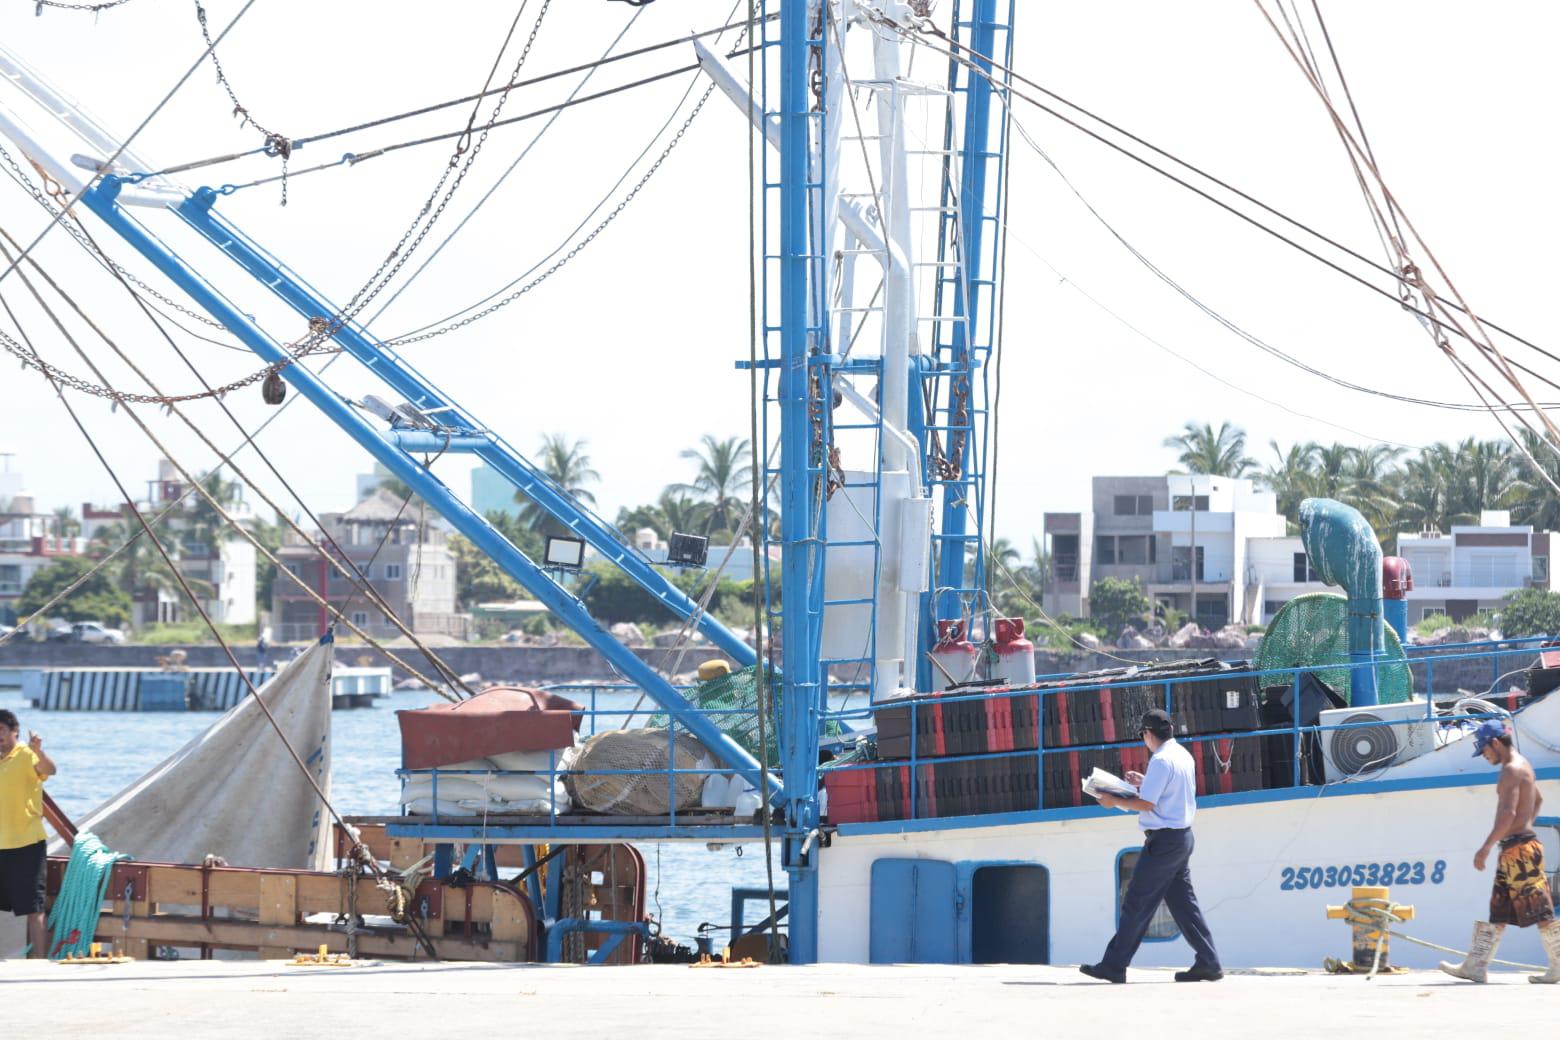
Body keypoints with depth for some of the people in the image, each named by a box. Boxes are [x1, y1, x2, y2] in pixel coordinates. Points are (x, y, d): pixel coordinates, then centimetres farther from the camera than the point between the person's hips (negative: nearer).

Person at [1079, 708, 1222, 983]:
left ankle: (1114, 965, -2)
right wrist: (1144, 783, 19)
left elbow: (1146, 804, -19)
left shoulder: (1161, 761, -16)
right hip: (1183, 836, 9)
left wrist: (1114, 802, -7)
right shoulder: (1183, 755, 12)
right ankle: (1208, 963, 8)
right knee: (1182, 901, 11)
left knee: (1137, 903, -5)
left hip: (1163, 839, -9)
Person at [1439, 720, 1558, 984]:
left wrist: (1486, 848, -24)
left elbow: (1508, 814, -25)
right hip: (1517, 847, 10)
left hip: (1518, 849, -10)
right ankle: (1475, 967, 11)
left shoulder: (1512, 770, -15)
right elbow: (1537, 800, 34)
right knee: (1497, 912, 9)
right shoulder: (1522, 765, 17)